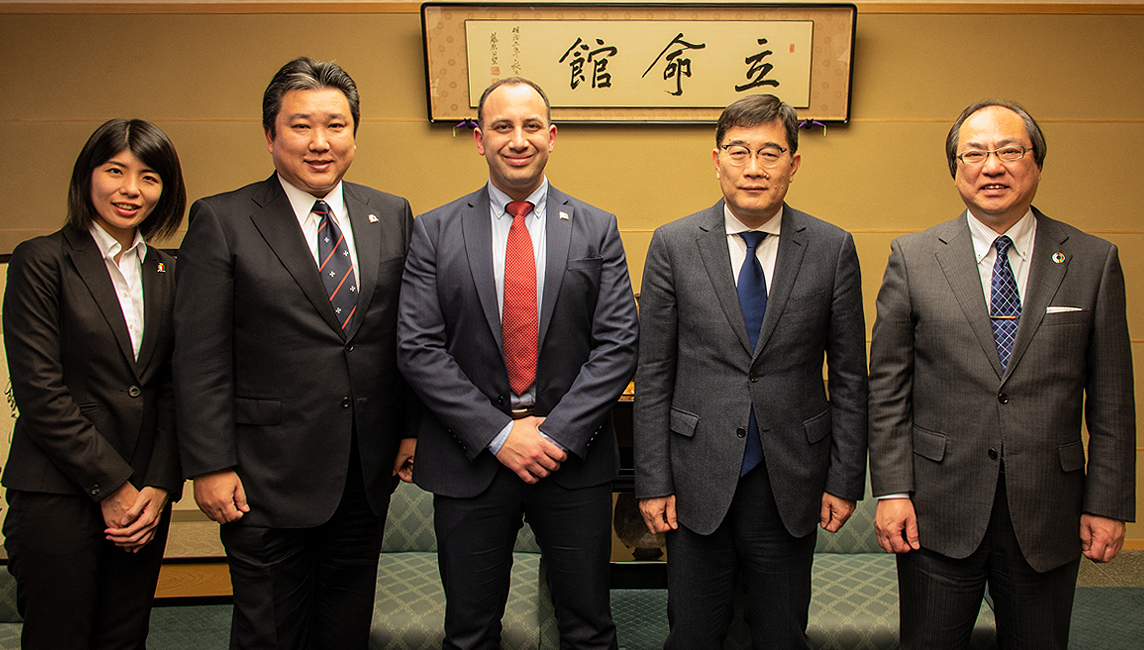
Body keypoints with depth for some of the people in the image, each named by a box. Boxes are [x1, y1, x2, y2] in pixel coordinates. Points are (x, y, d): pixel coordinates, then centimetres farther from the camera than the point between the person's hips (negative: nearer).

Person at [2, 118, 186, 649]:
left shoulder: (166, 275, 10)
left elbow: (172, 391, 8)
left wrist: (160, 486, -3)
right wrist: (111, 486, -11)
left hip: (144, 494, 4)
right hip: (57, 496, -4)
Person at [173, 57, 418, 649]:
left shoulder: (392, 215, 5)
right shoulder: (221, 221, -6)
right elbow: (199, 357, -8)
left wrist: (413, 428, 6)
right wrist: (210, 466, -11)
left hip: (368, 471, 4)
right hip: (267, 480, -3)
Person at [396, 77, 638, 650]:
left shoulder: (596, 230, 2)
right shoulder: (434, 232, 0)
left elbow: (617, 344, -4)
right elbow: (418, 349, -6)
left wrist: (558, 433, -14)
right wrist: (499, 434, -13)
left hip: (573, 455, 0)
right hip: (470, 460, 0)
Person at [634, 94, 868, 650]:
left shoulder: (833, 249, -1)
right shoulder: (673, 245, -4)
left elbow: (849, 375, 3)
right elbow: (654, 374, -3)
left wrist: (846, 479, 1)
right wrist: (653, 481, -4)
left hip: (791, 480, 1)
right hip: (698, 480, 0)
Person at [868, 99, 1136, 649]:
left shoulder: (1093, 262, 1)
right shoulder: (913, 258, -1)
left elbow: (1111, 399, 3)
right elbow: (887, 387, -2)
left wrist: (1107, 504, 1)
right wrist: (892, 490, -7)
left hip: (1049, 517, 1)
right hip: (938, 511, -1)